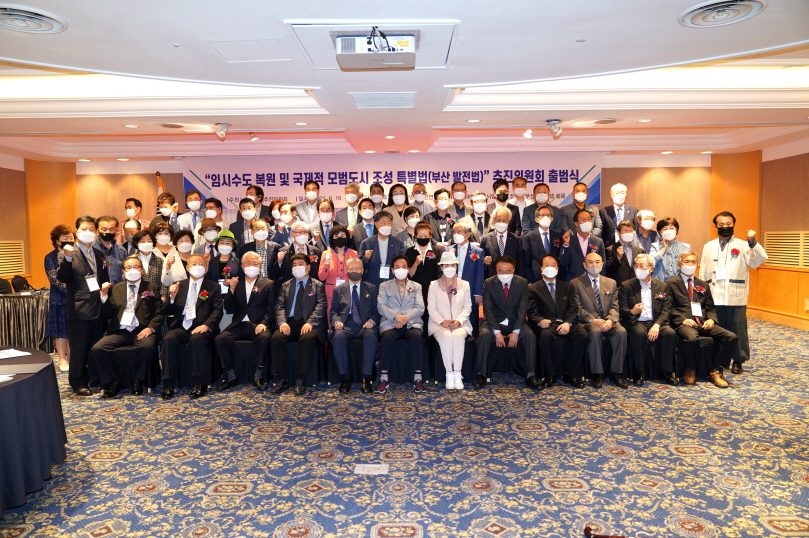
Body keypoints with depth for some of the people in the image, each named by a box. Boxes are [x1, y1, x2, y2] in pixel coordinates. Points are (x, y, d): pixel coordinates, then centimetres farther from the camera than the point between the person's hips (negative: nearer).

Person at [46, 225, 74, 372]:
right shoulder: (50, 257, -2)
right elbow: (54, 278, -11)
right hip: (60, 298, -2)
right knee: (61, 329, 3)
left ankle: (70, 358, 18)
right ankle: (62, 360, 11)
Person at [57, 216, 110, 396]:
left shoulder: (99, 254, 14)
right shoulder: (67, 253, -4)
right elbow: (61, 278, -17)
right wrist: (67, 258, -31)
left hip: (98, 306, 6)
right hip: (79, 308, -6)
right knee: (79, 349, 1)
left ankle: (94, 379, 25)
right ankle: (78, 383, 12)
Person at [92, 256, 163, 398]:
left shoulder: (152, 288, 11)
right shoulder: (115, 289, 18)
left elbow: (159, 313, 4)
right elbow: (107, 314, 12)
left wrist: (151, 328, -14)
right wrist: (104, 295, -2)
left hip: (141, 331, -2)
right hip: (119, 331, 3)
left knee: (147, 346, -34)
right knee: (97, 349, -23)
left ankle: (138, 381, -9)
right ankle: (114, 381, 0)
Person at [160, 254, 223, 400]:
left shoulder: (213, 287, 13)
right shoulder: (179, 286, 20)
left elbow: (217, 311, 0)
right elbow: (167, 312, 15)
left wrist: (206, 325, -19)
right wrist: (172, 296, -6)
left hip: (201, 328, -2)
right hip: (181, 327, 3)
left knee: (197, 339, -35)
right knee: (168, 339, -29)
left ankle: (200, 384, -26)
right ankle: (169, 385, -23)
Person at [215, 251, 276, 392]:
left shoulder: (268, 284, 11)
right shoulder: (236, 283, 18)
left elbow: (271, 308, 1)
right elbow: (228, 308, 10)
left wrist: (264, 323, -17)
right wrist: (231, 289, -5)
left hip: (258, 325, -2)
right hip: (239, 325, 3)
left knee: (264, 338, -35)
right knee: (220, 339, -24)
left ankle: (258, 376, -17)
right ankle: (231, 376, -10)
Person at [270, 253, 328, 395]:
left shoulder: (318, 285, 12)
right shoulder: (286, 285, 22)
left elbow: (320, 307, -2)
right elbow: (279, 306, 11)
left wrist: (309, 322, -19)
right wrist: (282, 322, -11)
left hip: (309, 324, -3)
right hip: (290, 322, 3)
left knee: (308, 339, -36)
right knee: (276, 339, -28)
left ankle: (300, 381, -27)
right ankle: (282, 380, -16)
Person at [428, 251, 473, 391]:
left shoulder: (464, 284, 13)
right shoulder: (434, 285, 10)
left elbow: (467, 307, 7)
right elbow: (431, 308, 3)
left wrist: (459, 321, -11)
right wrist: (442, 321, -14)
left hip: (460, 324, 1)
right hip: (439, 324, 0)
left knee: (457, 336, -35)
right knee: (446, 337, -35)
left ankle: (458, 374, -32)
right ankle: (449, 374, -29)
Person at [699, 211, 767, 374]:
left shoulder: (742, 245, 1)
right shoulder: (708, 247, 11)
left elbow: (759, 259, -15)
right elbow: (703, 273, 12)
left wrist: (753, 242, -29)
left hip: (736, 298, -2)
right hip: (714, 298, 3)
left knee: (737, 330, 3)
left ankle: (738, 361, 16)